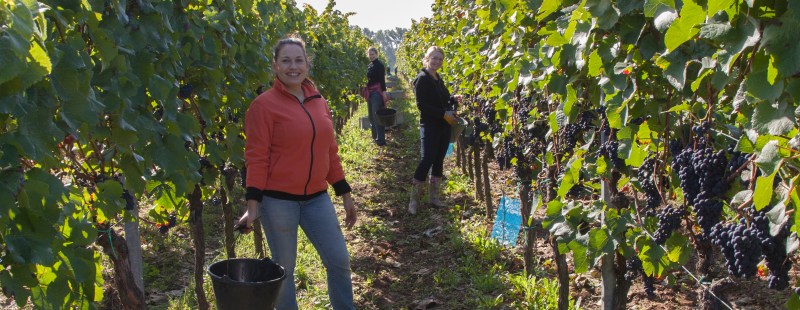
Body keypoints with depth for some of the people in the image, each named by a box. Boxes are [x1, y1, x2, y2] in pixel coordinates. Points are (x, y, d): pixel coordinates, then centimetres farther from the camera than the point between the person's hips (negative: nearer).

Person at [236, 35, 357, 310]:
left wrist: (345, 195, 14)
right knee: (284, 269, 7)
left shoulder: (318, 102, 8)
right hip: (278, 199, -5)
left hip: (316, 197, 5)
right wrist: (253, 205, -17)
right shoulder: (264, 105, -9)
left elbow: (330, 152, 13)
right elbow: (256, 158, -11)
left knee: (339, 261, 7)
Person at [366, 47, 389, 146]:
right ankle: (375, 136, 23)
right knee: (371, 116, 13)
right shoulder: (369, 65, 15)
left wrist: (384, 92, -18)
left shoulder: (379, 65, -8)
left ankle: (381, 139, -13)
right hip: (370, 92, 9)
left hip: (377, 92, -9)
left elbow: (382, 79, -13)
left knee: (377, 115, -13)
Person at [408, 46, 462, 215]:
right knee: (427, 160, -10)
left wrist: (453, 99, 4)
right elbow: (422, 105, -18)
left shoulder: (438, 79, 15)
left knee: (439, 161, 10)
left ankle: (433, 196, 19)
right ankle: (414, 199, -2)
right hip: (430, 127, -8)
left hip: (444, 126, 8)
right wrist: (443, 114, -20)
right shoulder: (422, 79, -10)